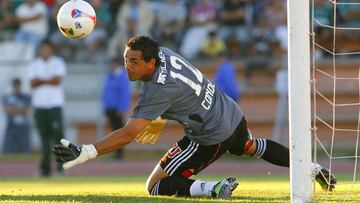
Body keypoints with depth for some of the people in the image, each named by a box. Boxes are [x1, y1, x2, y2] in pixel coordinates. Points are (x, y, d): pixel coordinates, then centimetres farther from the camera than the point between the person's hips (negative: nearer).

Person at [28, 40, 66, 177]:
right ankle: (45, 167, 4)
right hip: (39, 104, 2)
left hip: (55, 105, -2)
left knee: (57, 133, -12)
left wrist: (41, 80, -6)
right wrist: (49, 80, -11)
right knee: (44, 136, 2)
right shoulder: (33, 65, 12)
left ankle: (61, 164, -10)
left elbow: (57, 81, -9)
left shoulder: (58, 62, 4)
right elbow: (33, 83, -1)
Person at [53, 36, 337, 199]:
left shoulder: (158, 90, -31)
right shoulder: (164, 53, -7)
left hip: (211, 138, -9)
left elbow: (128, 134, -36)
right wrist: (158, 121, 10)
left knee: (156, 186, -6)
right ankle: (315, 168, 48)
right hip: (234, 116, 9)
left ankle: (214, 188, -25)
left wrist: (85, 153, -41)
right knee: (253, 147, 42)